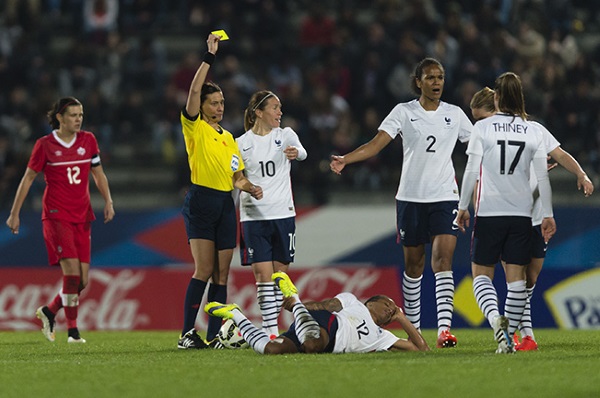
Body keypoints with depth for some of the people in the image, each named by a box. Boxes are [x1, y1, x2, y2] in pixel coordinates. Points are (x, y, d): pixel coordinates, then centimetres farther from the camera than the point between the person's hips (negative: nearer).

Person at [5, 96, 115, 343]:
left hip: (82, 216, 5)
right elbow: (28, 179, 3)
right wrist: (15, 214, 4)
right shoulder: (45, 145, -3)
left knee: (82, 281, 1)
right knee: (71, 269, -19)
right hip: (56, 216, -5)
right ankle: (73, 330, -13)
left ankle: (49, 311, 25)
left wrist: (108, 201, 1)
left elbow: (98, 174, 16)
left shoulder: (88, 140, 7)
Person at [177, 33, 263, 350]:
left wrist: (249, 187, 2)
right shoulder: (194, 128, 1)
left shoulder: (228, 137, 20)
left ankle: (215, 335, 3)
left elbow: (237, 175, 23)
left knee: (222, 273, 2)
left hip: (225, 205, 6)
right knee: (204, 270, -14)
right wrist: (210, 56, -13)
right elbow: (195, 90, -13)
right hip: (201, 201, -6)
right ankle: (187, 334, -14)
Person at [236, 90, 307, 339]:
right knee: (263, 273, -8)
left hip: (283, 214, 1)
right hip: (253, 215, -1)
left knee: (280, 271, 3)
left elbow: (301, 152, -18)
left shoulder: (285, 135, 4)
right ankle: (270, 330, -9)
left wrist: (296, 152, -42)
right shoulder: (242, 143, 4)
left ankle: (271, 325, 12)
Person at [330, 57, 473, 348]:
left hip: (444, 196, 0)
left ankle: (444, 328, -23)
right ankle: (412, 327, 21)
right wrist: (345, 160, -22)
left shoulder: (454, 114, 7)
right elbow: (376, 144, -7)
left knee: (443, 259, -15)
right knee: (413, 263, 7)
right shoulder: (404, 112, 1)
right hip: (410, 197, 0)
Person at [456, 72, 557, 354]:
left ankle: (495, 318, -23)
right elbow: (542, 177, 3)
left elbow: (471, 172, -4)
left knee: (481, 274, 4)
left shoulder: (482, 128, -4)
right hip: (521, 214, 2)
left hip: (489, 212, -2)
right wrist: (548, 215, 9)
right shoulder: (533, 131, 2)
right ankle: (509, 337, 5)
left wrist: (463, 207, 7)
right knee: (516, 278, 7)